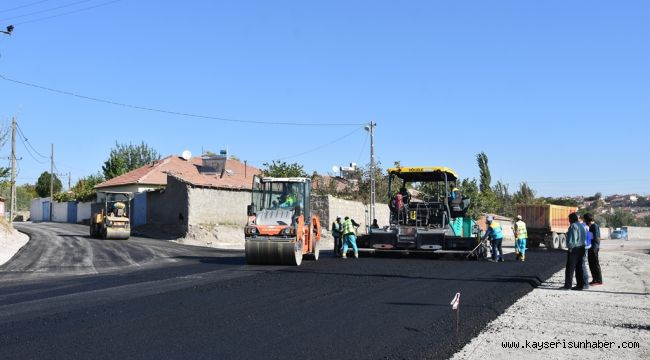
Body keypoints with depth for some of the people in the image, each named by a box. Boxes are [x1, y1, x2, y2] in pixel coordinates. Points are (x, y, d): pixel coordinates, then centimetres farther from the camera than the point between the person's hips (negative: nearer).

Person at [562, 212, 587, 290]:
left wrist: (570, 248, -16)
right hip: (581, 248, 9)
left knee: (570, 268, -6)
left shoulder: (573, 226, -13)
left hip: (574, 249, -9)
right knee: (578, 267, 12)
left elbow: (573, 238, -20)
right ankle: (580, 285, 13)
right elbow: (584, 238, 13)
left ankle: (567, 285, -6)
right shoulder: (581, 226, 16)